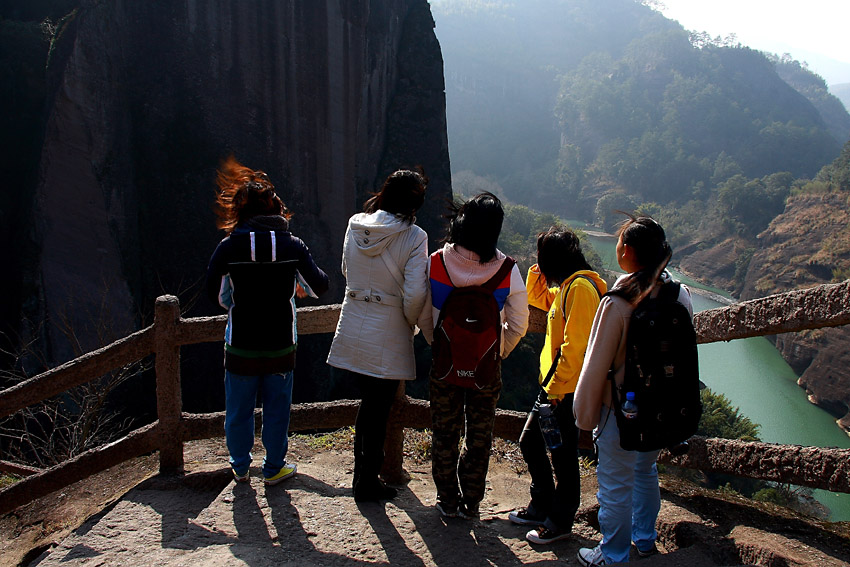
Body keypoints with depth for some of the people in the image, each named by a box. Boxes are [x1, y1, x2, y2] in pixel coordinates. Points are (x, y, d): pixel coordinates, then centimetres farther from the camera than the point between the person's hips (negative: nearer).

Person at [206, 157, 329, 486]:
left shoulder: (229, 246, -10)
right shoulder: (292, 245, -7)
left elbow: (214, 294, -5)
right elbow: (319, 286, -4)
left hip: (241, 346, 0)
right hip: (281, 345, 0)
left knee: (239, 410, 17)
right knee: (276, 409, 15)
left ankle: (240, 468, 33)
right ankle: (274, 469, 28)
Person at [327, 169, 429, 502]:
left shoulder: (355, 226, 0)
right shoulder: (413, 237, -15)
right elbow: (415, 294, -19)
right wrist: (411, 322, 0)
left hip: (352, 330, 5)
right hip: (387, 337, -5)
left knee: (368, 403, 21)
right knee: (378, 409, 9)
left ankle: (362, 474, 33)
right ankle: (367, 483, 23)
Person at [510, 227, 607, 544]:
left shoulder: (581, 287, -17)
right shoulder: (566, 286, 13)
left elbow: (575, 346, -23)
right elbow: (539, 299, 31)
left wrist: (556, 387, -21)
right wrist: (536, 274, 14)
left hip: (566, 390, -10)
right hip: (553, 385, 10)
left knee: (562, 454, 3)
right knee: (530, 442, 17)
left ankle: (560, 522, 18)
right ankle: (542, 507, 32)